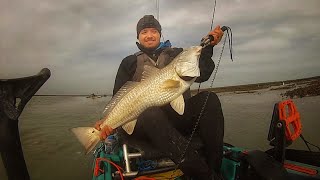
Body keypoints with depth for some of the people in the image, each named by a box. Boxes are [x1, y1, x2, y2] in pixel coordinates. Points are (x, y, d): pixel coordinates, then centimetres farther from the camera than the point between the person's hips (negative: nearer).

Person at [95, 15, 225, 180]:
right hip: (145, 122, -1)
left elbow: (201, 76, 2)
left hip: (180, 118, 2)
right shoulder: (130, 62, 13)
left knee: (208, 98, -22)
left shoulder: (177, 54, 16)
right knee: (151, 112, -35)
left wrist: (208, 47, -9)